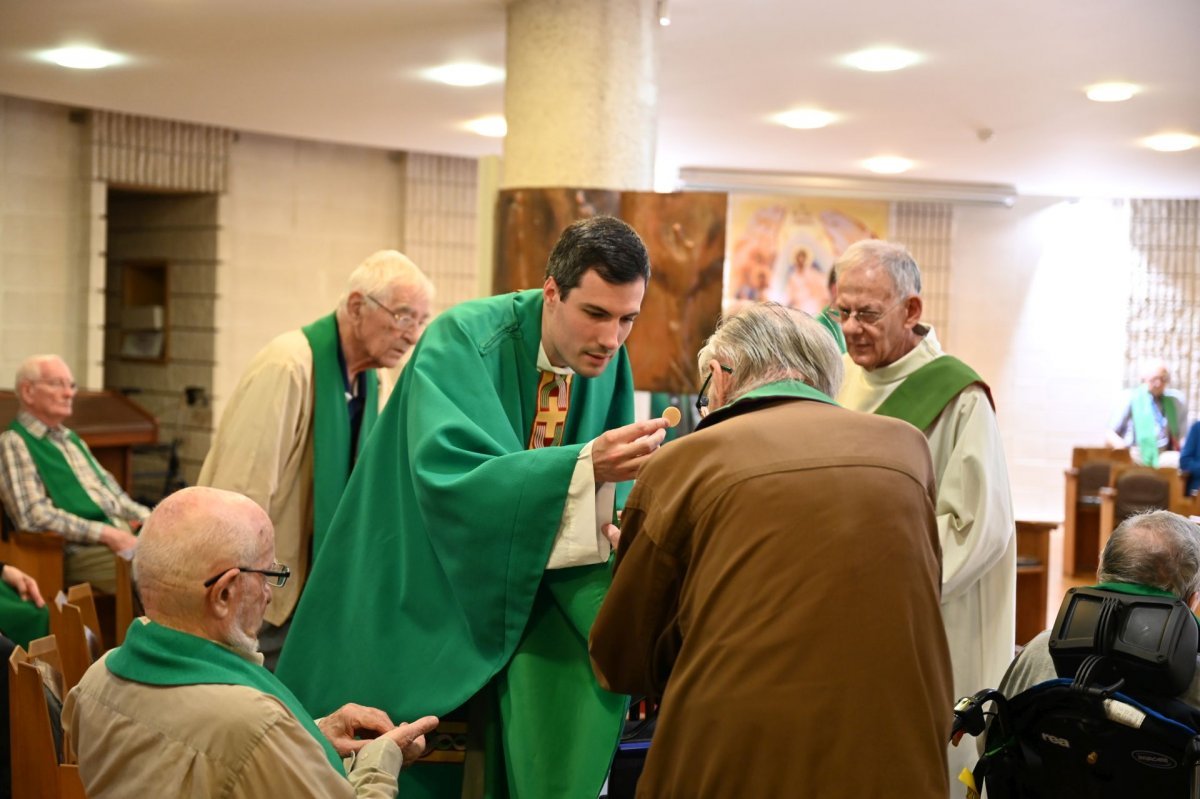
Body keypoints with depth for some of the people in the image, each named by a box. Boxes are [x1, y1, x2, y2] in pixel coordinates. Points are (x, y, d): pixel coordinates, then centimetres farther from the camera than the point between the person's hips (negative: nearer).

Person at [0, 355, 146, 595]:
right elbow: (33, 516, -11)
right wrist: (103, 533, -17)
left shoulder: (71, 438, 26)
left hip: (120, 537, 8)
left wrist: (147, 518, 9)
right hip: (78, 552, -8)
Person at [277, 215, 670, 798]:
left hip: (528, 586, 4)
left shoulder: (609, 361, -5)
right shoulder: (464, 341, -21)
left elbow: (608, 482, 3)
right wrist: (584, 465, -45)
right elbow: (446, 474, -34)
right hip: (433, 588, -4)